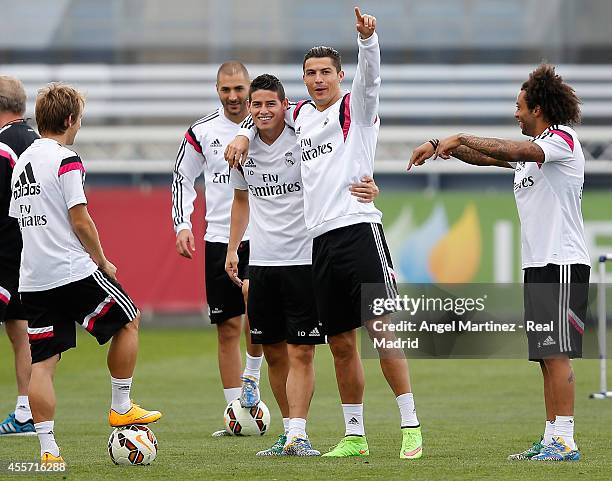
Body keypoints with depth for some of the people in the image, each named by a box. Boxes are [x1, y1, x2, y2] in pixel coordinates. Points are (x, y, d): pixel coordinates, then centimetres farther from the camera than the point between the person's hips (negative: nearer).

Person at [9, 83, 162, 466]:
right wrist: (103, 262, 0)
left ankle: (48, 448, 0)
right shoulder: (66, 161, -10)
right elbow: (80, 221, -13)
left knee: (43, 363, 4)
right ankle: (121, 407, 18)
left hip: (33, 282, 7)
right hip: (73, 272, -7)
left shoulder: (22, 163, 15)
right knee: (129, 320, 15)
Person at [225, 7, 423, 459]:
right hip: (320, 240, 6)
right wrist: (244, 134, 13)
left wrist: (368, 37, -35)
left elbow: (370, 74, -15)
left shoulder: (356, 107, 3)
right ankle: (355, 435, 13)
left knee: (382, 328, -12)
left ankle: (411, 425, -10)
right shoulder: (299, 116, 19)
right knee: (341, 344, 8)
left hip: (359, 228, -6)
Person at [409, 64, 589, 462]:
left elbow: (514, 151, -24)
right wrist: (441, 145, 12)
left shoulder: (563, 138, -9)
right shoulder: (531, 149, 19)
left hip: (563, 264, -9)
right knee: (546, 356, 8)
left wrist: (460, 138, -21)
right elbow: (486, 157, 25)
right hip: (537, 265, 9)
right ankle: (551, 439, 9)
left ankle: (565, 440, -15)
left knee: (556, 353, -13)